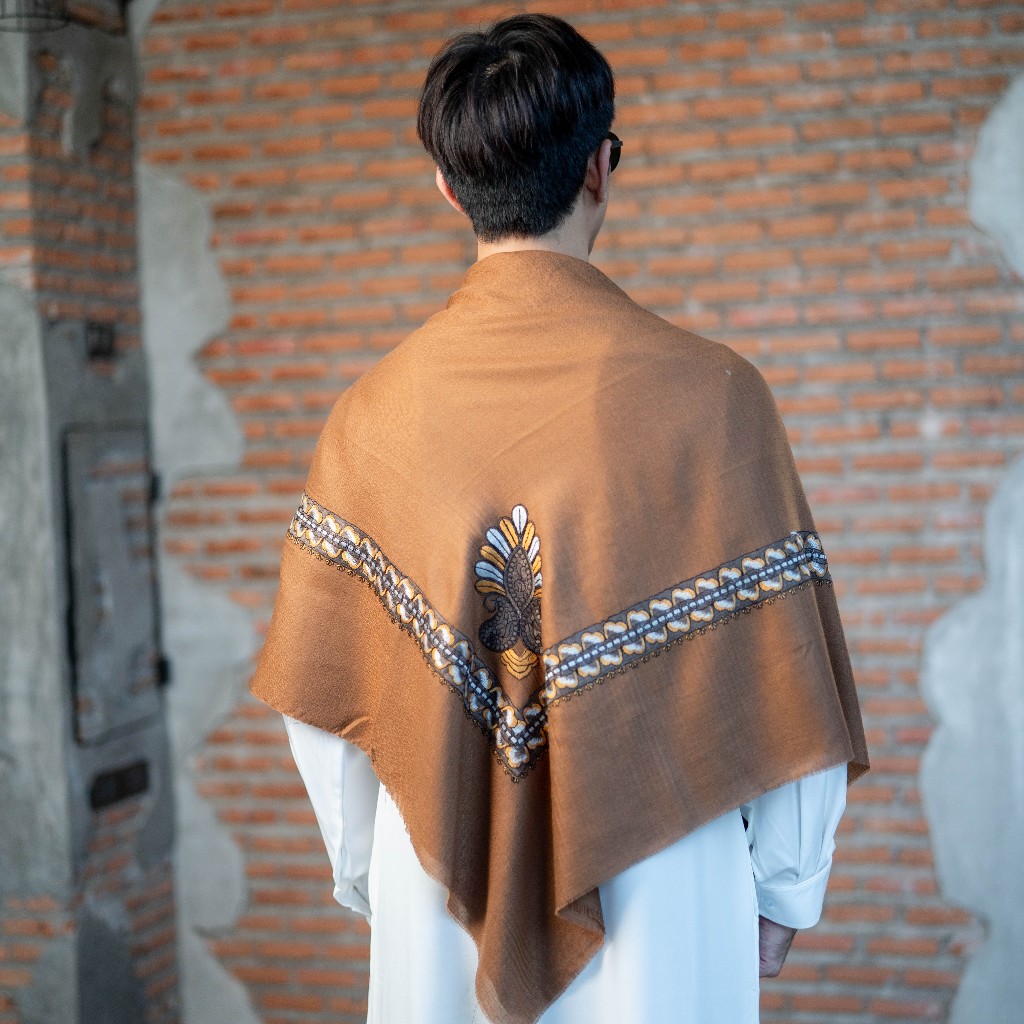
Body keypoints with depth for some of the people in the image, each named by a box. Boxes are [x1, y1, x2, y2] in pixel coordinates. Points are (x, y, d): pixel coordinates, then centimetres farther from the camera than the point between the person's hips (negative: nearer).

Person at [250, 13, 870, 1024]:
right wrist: (785, 890, 6)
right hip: (655, 896, -2)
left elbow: (324, 696, 1)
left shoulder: (371, 412, -5)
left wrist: (364, 879, 15)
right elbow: (781, 673, -8)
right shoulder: (709, 392, -13)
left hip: (436, 883, 2)